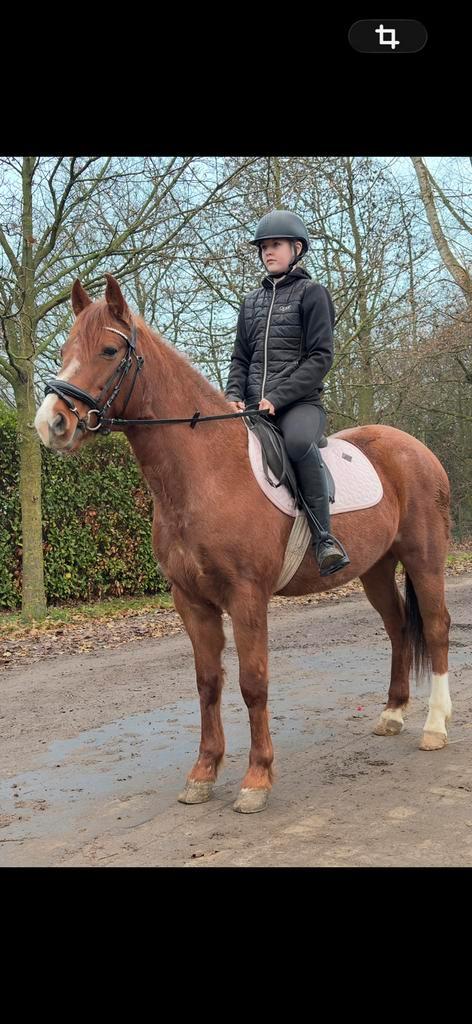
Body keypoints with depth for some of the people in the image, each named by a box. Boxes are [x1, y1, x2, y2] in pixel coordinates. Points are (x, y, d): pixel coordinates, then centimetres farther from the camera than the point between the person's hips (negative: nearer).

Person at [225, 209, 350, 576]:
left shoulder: (312, 293, 4)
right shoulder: (251, 302, 21)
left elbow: (320, 357, -6)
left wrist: (277, 398, -16)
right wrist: (234, 396, -2)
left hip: (300, 402, -6)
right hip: (253, 406, 6)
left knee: (299, 441, -38)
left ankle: (324, 536, -28)